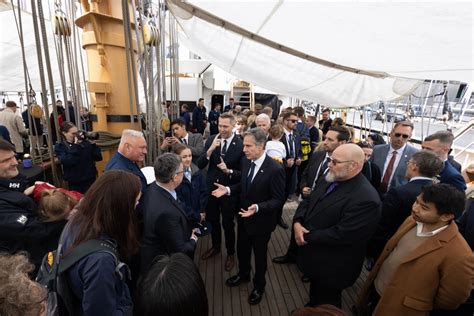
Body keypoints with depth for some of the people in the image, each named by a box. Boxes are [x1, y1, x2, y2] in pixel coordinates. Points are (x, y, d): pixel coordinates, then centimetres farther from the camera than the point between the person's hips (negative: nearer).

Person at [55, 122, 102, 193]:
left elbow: (98, 158, -2)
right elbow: (67, 161, -21)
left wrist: (93, 144, -12)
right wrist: (75, 146, -21)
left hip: (91, 179, 2)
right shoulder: (59, 147, -2)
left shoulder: (84, 142, 0)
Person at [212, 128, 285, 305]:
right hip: (244, 216, 6)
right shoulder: (247, 161, -7)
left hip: (261, 221, -6)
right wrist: (228, 189, -10)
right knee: (242, 250, 26)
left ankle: (259, 286, 46)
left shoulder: (275, 169, -28)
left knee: (260, 255, 19)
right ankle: (243, 274, 56)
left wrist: (258, 208, -36)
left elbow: (279, 200, -22)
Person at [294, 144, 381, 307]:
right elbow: (307, 202, 4)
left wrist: (306, 237, -21)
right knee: (315, 295, 33)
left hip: (331, 268, -7)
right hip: (314, 257, 8)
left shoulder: (366, 199, -30)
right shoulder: (331, 180, -1)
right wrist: (297, 223, -15)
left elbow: (340, 236, -32)